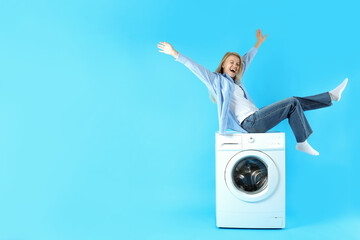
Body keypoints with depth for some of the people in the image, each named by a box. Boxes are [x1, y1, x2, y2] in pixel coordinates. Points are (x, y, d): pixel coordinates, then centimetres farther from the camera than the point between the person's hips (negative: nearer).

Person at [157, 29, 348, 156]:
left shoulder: (235, 80, 21)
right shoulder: (217, 80, -2)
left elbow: (246, 60, 33)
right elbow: (196, 68, -8)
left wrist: (258, 43, 44)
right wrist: (175, 54, -13)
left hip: (256, 118, 9)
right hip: (250, 122, -9)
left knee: (295, 103, 8)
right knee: (293, 103, -11)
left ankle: (332, 96, 19)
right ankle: (302, 143, -6)